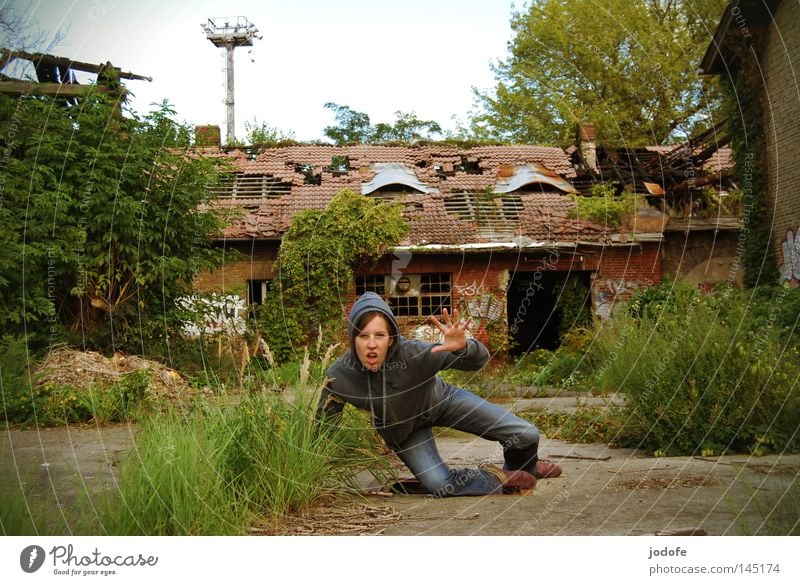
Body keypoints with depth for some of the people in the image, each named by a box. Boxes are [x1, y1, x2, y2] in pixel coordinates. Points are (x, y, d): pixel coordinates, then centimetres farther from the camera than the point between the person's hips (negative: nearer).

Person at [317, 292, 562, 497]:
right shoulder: (339, 377, -31)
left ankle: (523, 467, 30)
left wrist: (463, 347, -55)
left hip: (441, 401, 0)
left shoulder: (411, 353, -35)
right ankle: (501, 478, 3)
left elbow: (480, 360, -32)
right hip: (403, 431, 1)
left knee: (526, 435, -8)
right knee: (438, 485, -25)